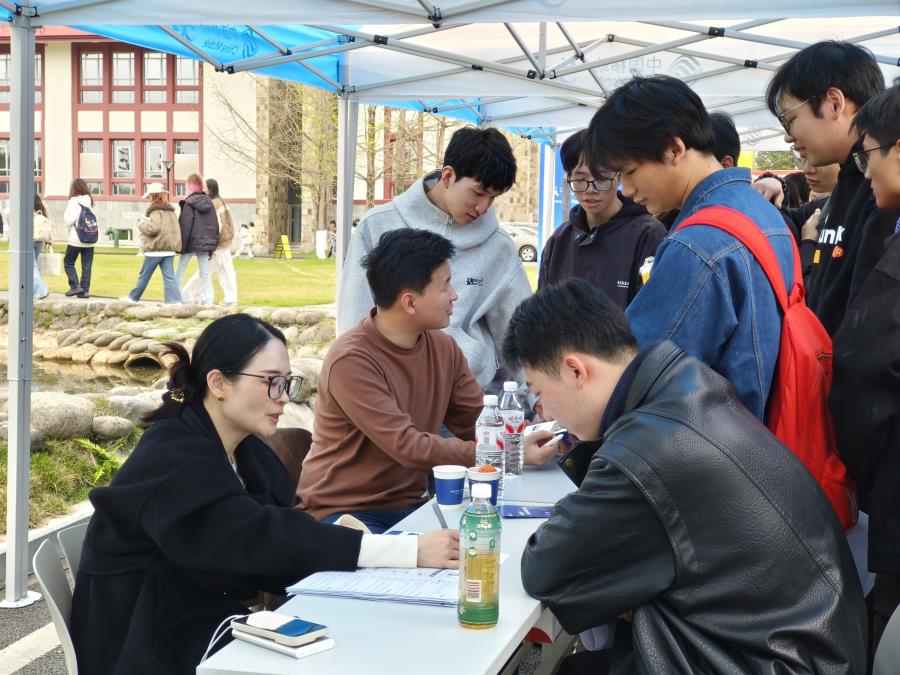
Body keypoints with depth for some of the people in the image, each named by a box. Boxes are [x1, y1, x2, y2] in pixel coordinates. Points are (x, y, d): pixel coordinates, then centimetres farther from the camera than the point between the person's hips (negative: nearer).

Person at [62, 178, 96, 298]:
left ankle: (75, 286, -2)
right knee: (86, 266, 7)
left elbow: (69, 219, -14)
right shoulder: (89, 201, 6)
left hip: (76, 239, -5)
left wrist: (68, 228, 4)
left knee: (68, 262, 10)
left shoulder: (74, 201, -9)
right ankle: (85, 290, 6)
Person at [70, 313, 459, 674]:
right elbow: (264, 539, -31)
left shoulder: (249, 452, 5)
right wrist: (411, 551, -34)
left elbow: (273, 562, 1)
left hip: (214, 627, 7)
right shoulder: (174, 460, -22)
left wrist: (338, 541, -20)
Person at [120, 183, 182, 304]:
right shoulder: (171, 210, 15)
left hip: (155, 249, -7)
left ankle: (133, 297, 20)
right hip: (169, 249, 7)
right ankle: (175, 300, -11)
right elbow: (176, 229, 19)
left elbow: (153, 228, -21)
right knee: (169, 276, 0)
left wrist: (141, 224, -5)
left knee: (144, 275, 7)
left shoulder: (156, 210, -10)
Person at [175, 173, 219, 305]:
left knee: (179, 273, 6)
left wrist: (181, 245, -9)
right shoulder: (209, 202, 7)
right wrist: (212, 245, 13)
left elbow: (184, 225, -13)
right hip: (205, 243, 5)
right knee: (205, 274, 7)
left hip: (191, 243, -5)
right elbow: (215, 224, 9)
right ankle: (207, 301, 3)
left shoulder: (189, 203, -10)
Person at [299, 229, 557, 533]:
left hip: (407, 505, 7)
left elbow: (478, 425, 5)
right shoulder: (351, 360, -21)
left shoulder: (443, 347, 3)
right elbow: (408, 447, -25)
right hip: (344, 512, -7)